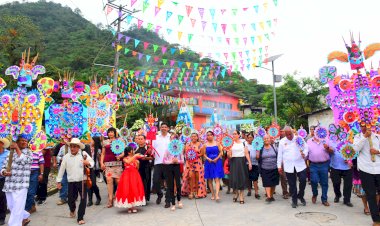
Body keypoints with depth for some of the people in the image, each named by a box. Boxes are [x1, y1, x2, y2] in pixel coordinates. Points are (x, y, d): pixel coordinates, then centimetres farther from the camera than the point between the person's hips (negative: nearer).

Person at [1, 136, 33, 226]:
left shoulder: (28, 152, 2)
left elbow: (22, 161, -17)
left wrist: (17, 148, -9)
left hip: (21, 185, -5)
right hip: (9, 185, 6)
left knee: (17, 208, -7)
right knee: (11, 206, 16)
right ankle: (25, 217, 36)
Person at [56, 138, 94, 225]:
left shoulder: (84, 154, -4)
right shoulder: (66, 157, 2)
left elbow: (92, 162, -5)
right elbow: (62, 169, 8)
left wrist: (88, 163, -29)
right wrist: (58, 181, 10)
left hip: (82, 181, -2)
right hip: (71, 182, 2)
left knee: (83, 199, -4)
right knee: (70, 200, 11)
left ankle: (80, 218, 11)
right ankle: (72, 209, 47)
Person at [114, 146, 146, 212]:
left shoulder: (135, 158, 6)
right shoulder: (125, 159, 0)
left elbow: (137, 168, 6)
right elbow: (128, 162, -24)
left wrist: (137, 162, -10)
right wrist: (134, 156, -23)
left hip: (134, 175, 2)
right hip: (127, 175, -2)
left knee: (135, 189, 1)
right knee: (127, 190, -1)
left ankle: (134, 206, 10)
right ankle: (129, 207, 9)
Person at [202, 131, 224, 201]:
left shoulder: (217, 143, 4)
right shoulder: (205, 145, 5)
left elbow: (221, 152, 3)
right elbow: (204, 154, 5)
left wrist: (217, 158, -11)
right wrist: (208, 158, -13)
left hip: (217, 162, -1)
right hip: (209, 162, 2)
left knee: (217, 179, -10)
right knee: (210, 179, 6)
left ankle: (217, 195, -15)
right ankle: (212, 194, 18)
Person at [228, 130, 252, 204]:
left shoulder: (243, 143, 5)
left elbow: (246, 153, 3)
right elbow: (229, 156, 0)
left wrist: (249, 162, -5)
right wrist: (228, 152, -21)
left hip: (242, 162, 0)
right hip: (234, 162, 0)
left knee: (242, 178, 0)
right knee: (234, 178, 0)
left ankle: (241, 197, 11)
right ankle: (236, 193, 24)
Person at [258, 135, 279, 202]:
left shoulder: (274, 147, 2)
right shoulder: (261, 148, 0)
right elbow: (258, 157, -1)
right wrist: (258, 150, -12)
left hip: (274, 169, 2)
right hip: (265, 169, -1)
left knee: (273, 183, 9)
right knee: (267, 183, -7)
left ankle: (271, 196, 24)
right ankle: (268, 196, -7)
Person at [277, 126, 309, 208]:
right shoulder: (282, 141, 3)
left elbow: (306, 147, 6)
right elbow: (280, 155, 6)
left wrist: (304, 154, -16)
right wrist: (279, 166, 5)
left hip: (300, 165, 0)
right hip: (289, 166, 0)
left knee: (303, 181, -3)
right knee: (292, 184, 7)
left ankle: (300, 196, 24)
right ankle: (294, 200, 23)